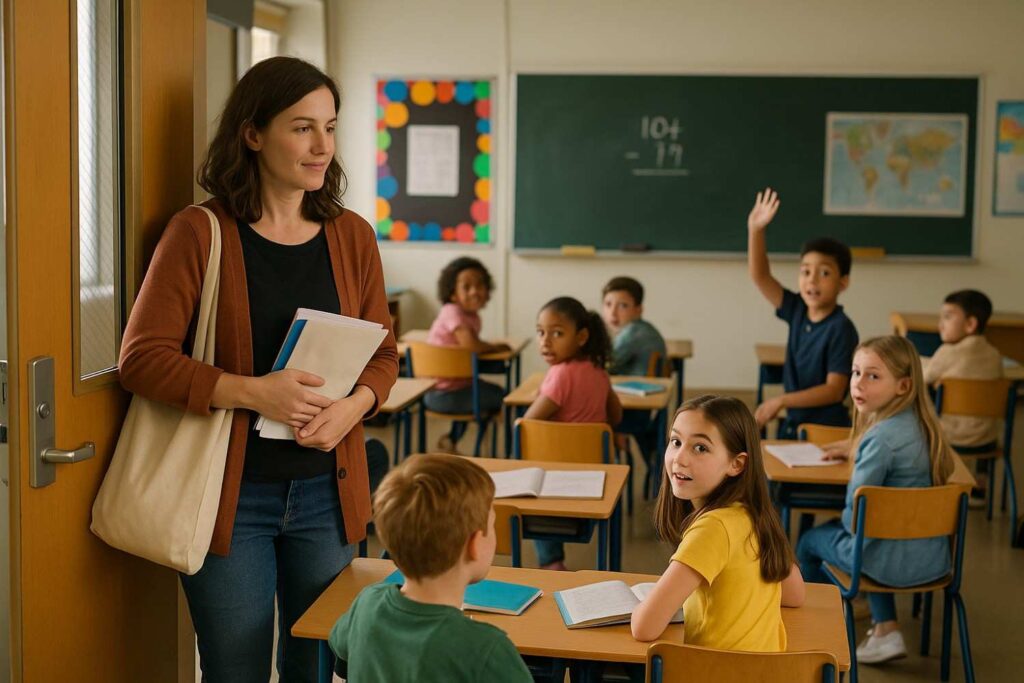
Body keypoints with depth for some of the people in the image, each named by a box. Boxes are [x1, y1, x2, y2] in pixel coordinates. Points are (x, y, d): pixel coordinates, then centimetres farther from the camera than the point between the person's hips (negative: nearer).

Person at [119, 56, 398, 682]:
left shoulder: (352, 236, 5)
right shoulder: (200, 233, -7)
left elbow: (384, 355, 10)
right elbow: (142, 359, -11)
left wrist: (351, 408, -11)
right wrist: (251, 392, -23)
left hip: (326, 490, 4)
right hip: (231, 495, -4)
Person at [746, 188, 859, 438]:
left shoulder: (841, 329, -17)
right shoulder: (797, 311, 0)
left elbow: (834, 390, -19)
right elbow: (760, 277, 0)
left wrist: (781, 401, -21)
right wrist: (755, 231, -12)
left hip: (828, 429, -6)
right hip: (792, 424, 6)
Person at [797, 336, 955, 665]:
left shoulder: (881, 437, -23)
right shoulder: (920, 424, 2)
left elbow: (858, 508, -18)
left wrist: (845, 521, 2)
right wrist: (857, 450, 21)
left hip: (896, 562, -8)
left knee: (810, 541, 18)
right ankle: (886, 629, 28)